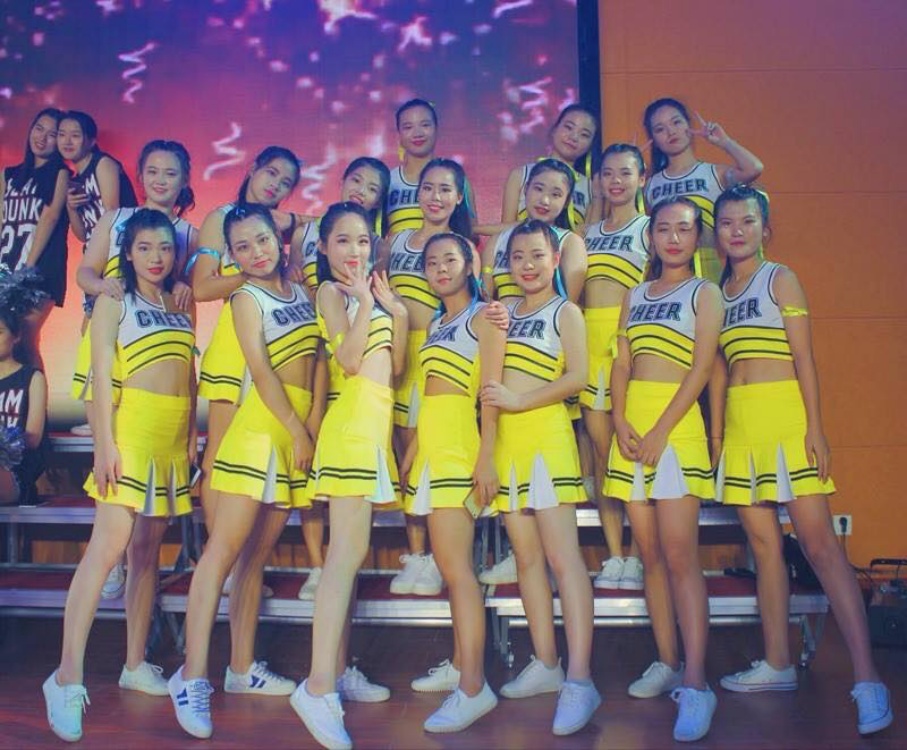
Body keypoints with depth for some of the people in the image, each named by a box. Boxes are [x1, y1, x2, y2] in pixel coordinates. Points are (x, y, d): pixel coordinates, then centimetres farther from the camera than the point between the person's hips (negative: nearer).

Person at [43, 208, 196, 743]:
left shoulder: (181, 307, 16)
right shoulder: (114, 301, 2)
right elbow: (102, 374, -6)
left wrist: (192, 435, 10)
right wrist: (105, 442, -15)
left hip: (175, 437, 6)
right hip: (132, 426, -5)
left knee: (148, 550, 10)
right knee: (108, 547, -15)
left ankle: (136, 664, 18)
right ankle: (68, 677, -12)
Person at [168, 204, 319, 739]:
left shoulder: (301, 289, 15)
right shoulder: (247, 297, 0)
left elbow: (316, 357, 11)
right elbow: (260, 369, -9)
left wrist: (316, 421, -2)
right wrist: (296, 428, -13)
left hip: (301, 427, 6)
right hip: (262, 424, -6)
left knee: (258, 553, 10)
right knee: (226, 546, -10)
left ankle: (242, 667, 18)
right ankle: (193, 676, -9)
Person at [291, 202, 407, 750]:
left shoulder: (371, 291, 22)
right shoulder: (332, 290, 0)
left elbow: (397, 366, 14)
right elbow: (349, 358, -15)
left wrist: (397, 312, 5)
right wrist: (365, 300, -11)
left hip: (375, 421, 8)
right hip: (353, 417, -8)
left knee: (351, 552, 9)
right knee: (349, 551, -16)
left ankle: (338, 671, 15)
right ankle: (318, 686, -17)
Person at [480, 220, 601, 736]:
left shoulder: (565, 312, 3)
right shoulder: (504, 312, 20)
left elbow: (577, 376, -9)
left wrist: (519, 401, -14)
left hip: (546, 434, -6)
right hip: (505, 440, 6)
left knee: (562, 556, -12)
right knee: (526, 556, 8)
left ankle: (579, 680, -13)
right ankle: (546, 664, 18)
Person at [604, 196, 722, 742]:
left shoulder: (705, 293, 4)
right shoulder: (634, 296, 18)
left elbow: (702, 368, -7)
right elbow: (622, 363, 11)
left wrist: (660, 430, -16)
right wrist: (620, 420, -6)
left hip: (677, 421, -5)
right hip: (632, 423, 5)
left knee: (679, 554, -12)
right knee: (649, 553, 7)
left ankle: (695, 682, -11)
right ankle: (667, 663, 17)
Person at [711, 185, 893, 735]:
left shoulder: (780, 279, 1)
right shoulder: (717, 292, 15)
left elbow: (804, 356, -6)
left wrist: (815, 426, -14)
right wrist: (716, 431, 11)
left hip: (784, 411, -5)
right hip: (739, 421, 5)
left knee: (819, 542, -11)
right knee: (764, 543, 8)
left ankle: (868, 679, -9)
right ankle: (778, 665, 17)